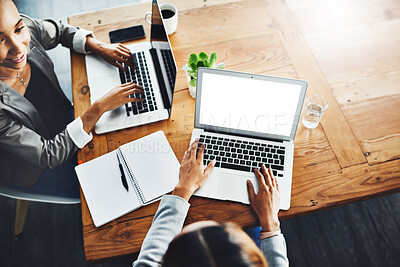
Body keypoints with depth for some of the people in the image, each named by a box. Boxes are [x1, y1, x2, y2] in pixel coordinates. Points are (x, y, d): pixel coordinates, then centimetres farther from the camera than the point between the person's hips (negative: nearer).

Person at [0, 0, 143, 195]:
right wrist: (99, 107, -34)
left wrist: (99, 47, -12)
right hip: (35, 167, -5)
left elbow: (58, 31, 2)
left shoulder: (27, 28, -23)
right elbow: (48, 155, -31)